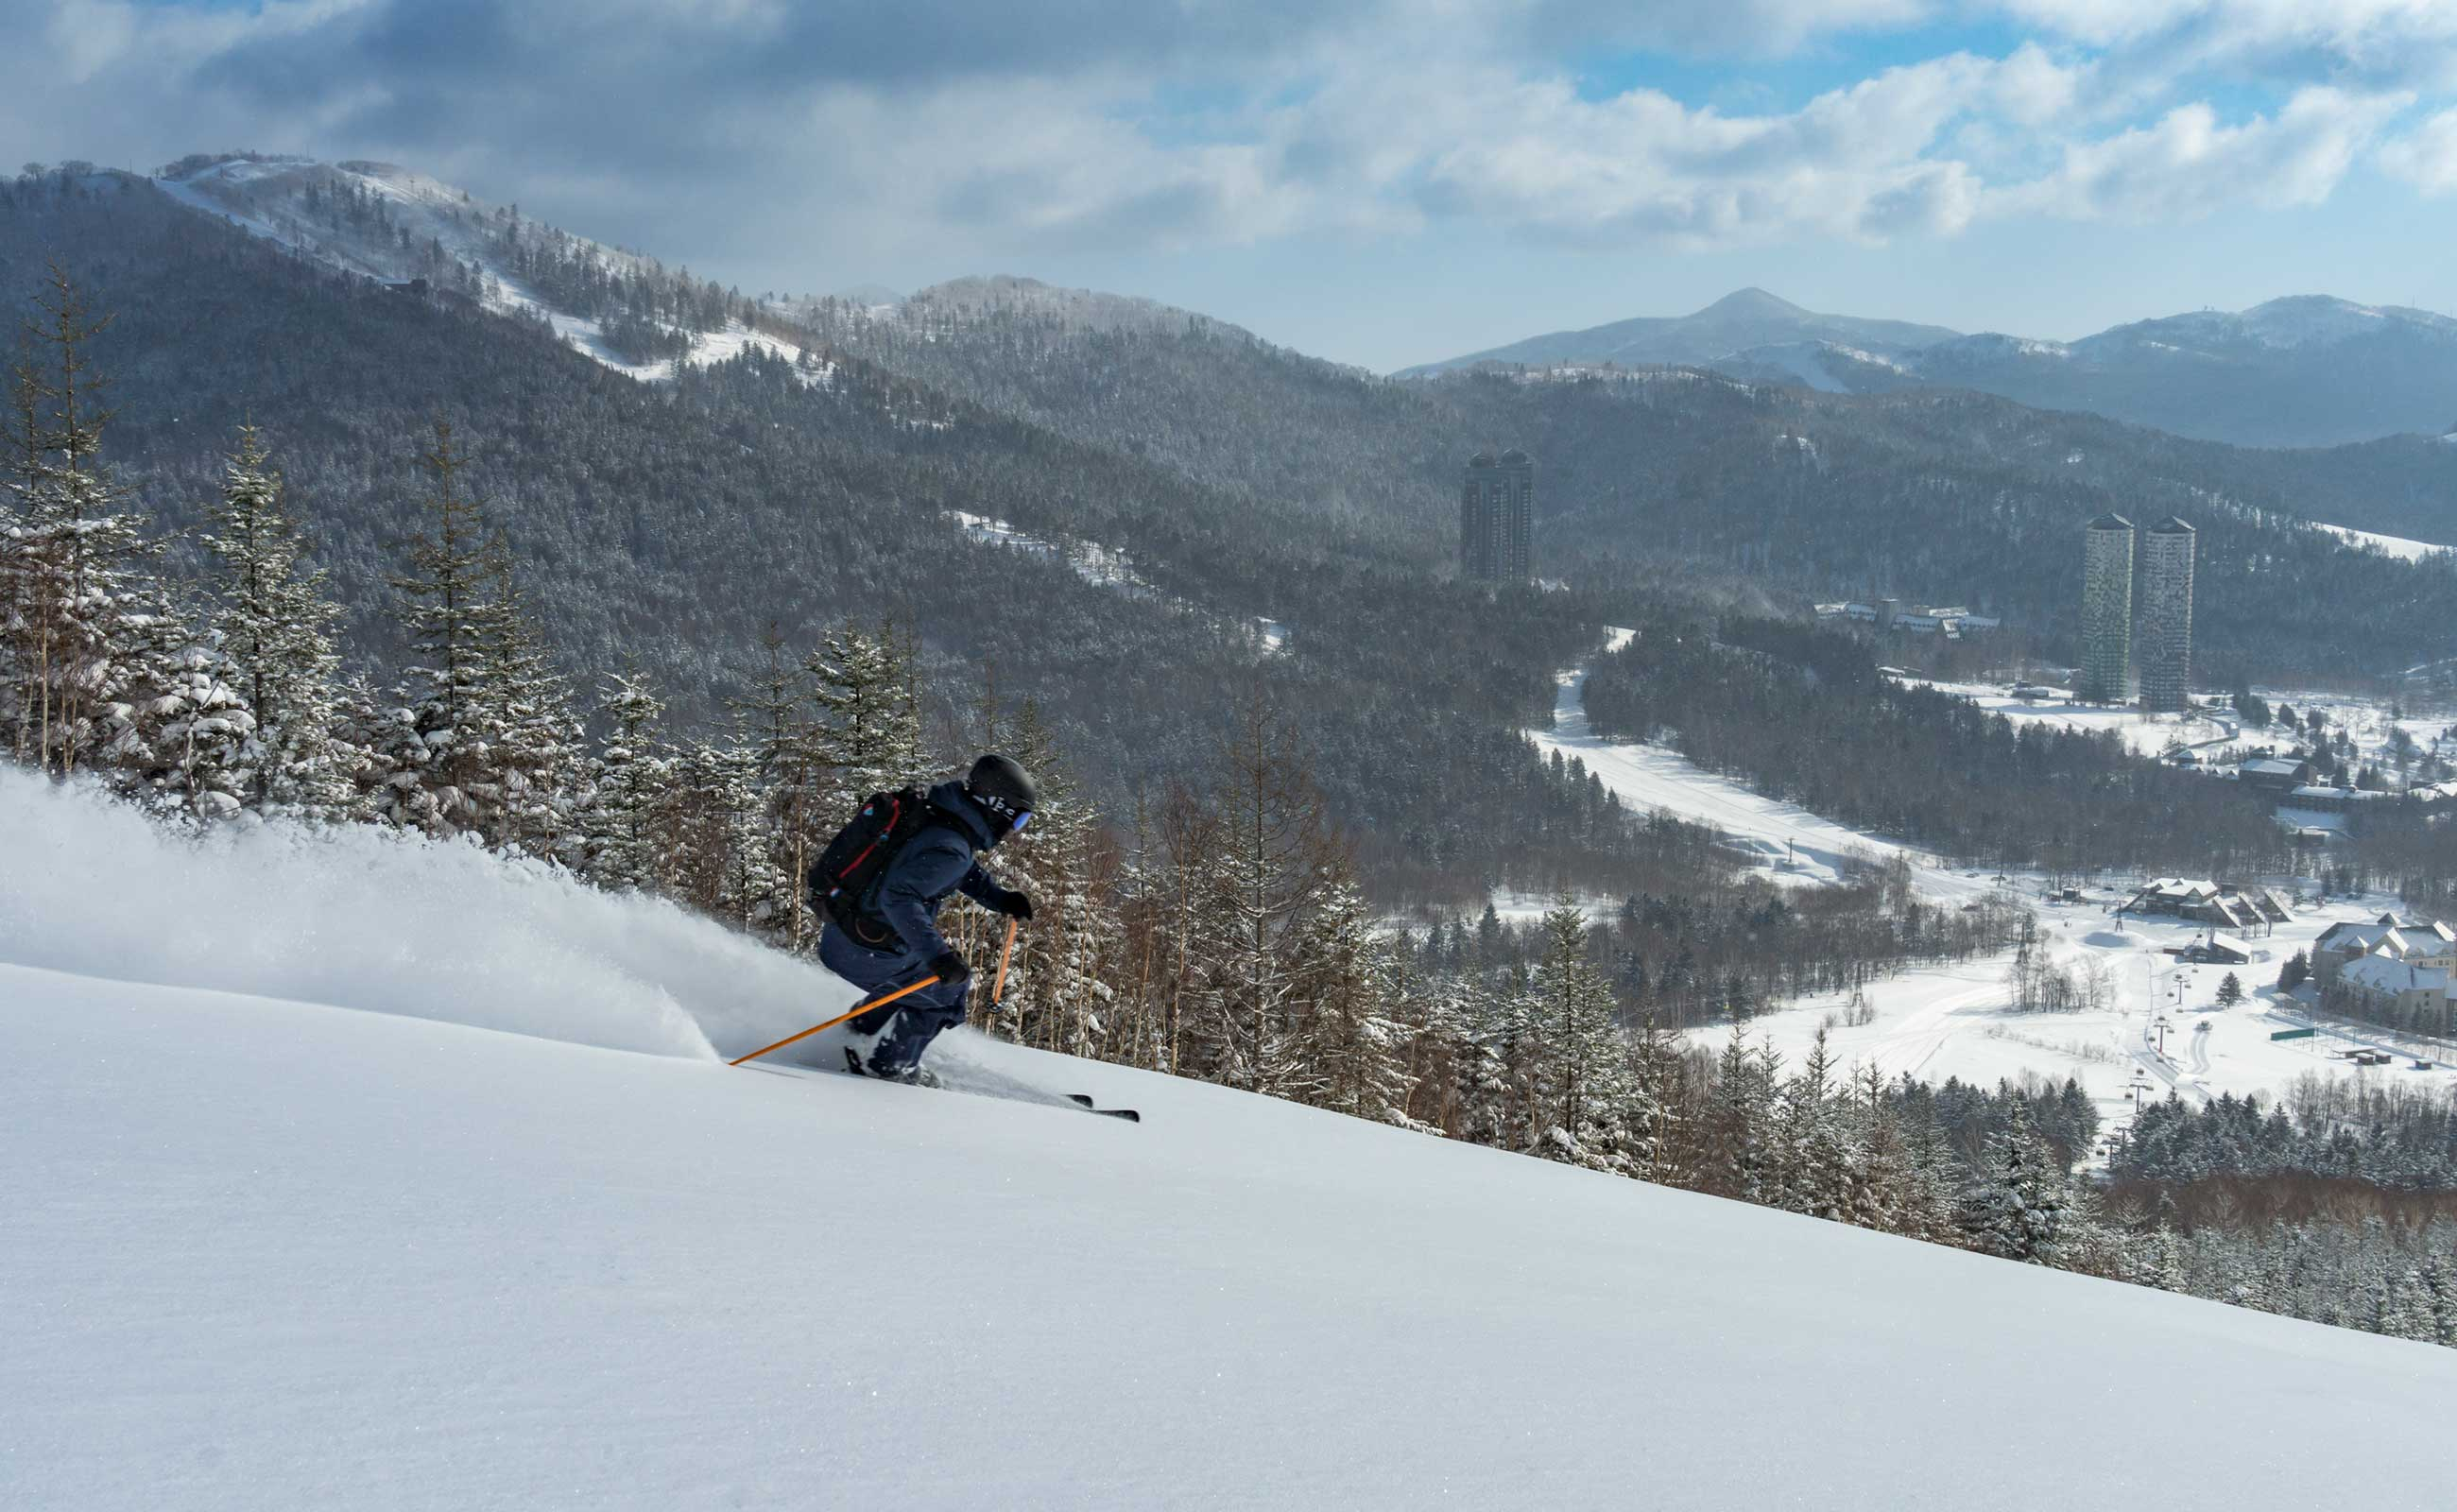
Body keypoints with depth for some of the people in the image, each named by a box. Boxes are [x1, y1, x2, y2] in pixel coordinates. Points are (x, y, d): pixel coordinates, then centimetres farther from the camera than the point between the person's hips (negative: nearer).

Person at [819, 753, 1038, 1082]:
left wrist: (1001, 898, 10)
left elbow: (966, 871, 25)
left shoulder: (942, 817, 5)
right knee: (947, 994, 7)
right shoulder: (949, 849, -25)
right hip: (864, 953, -9)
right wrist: (937, 953, -41)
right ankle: (879, 1062, 13)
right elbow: (898, 895, -37)